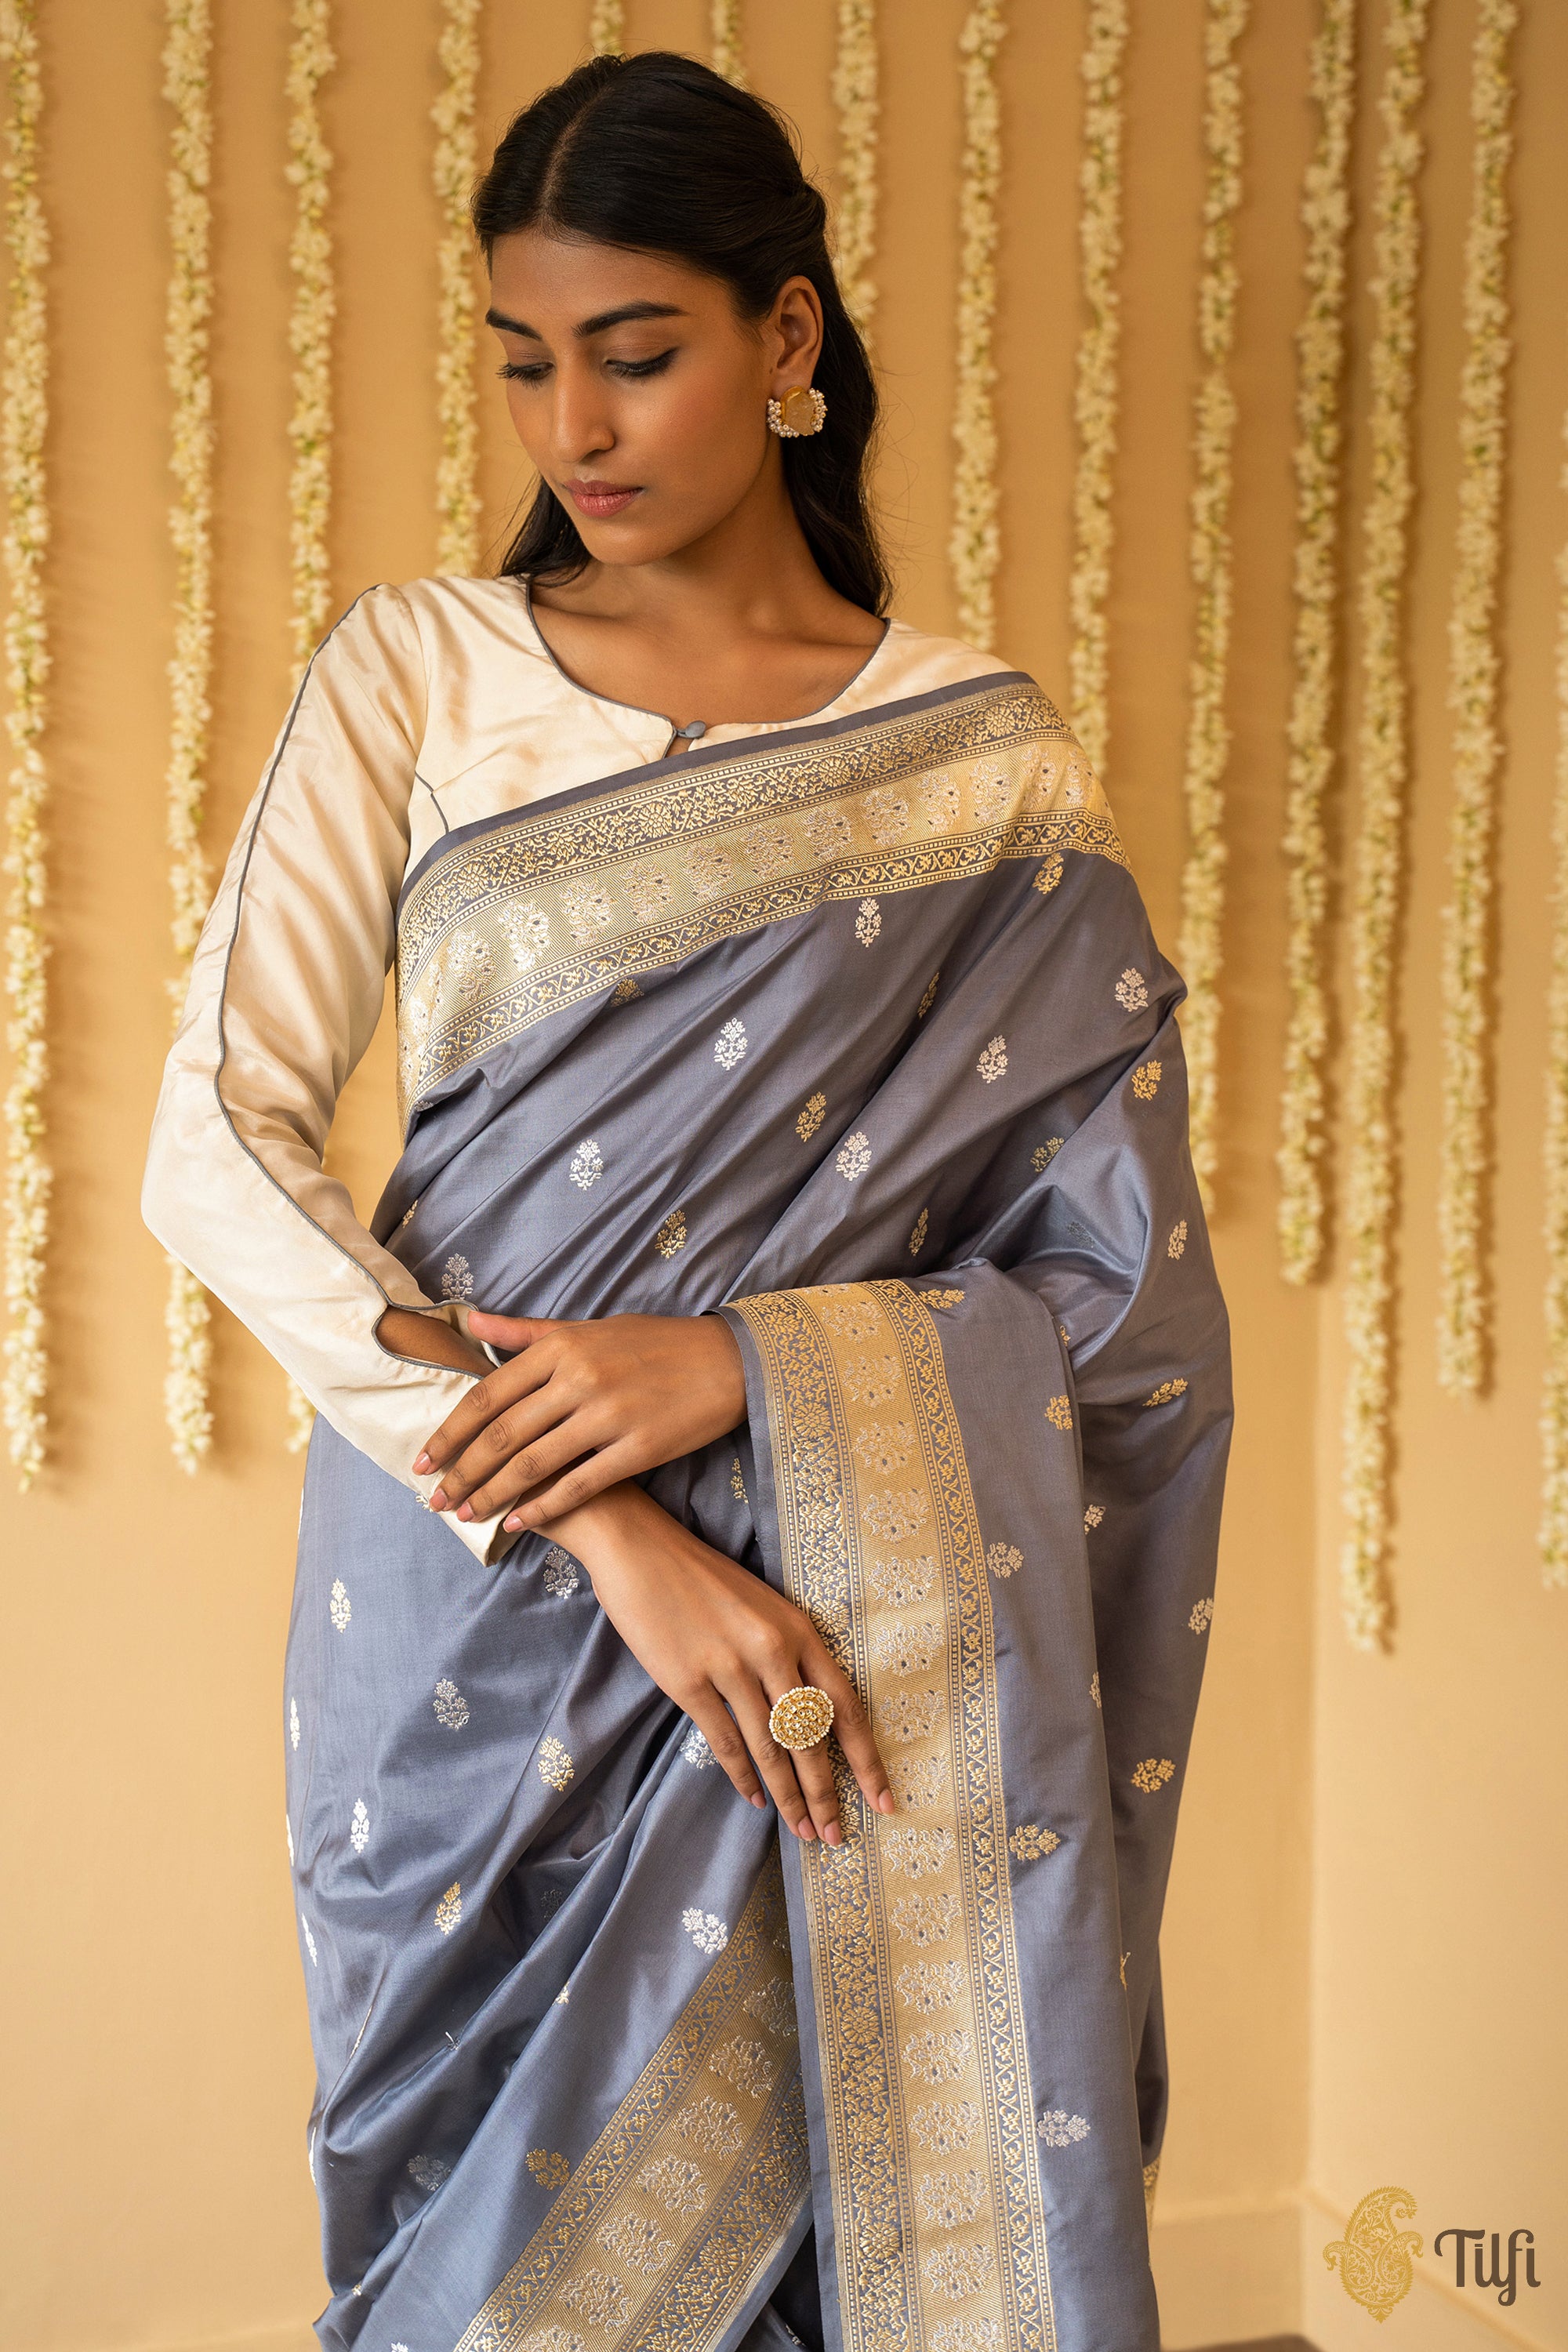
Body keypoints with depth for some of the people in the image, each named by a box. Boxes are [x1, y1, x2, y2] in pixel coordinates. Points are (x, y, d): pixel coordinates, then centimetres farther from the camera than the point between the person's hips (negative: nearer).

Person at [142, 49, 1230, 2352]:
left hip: (849, 1625, 0)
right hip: (480, 1597, 0)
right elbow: (217, 1146, -8)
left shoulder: (981, 760, 3)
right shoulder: (413, 675, 2)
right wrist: (614, 1540, -16)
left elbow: (1127, 1295, -1)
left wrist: (741, 1368, -17)